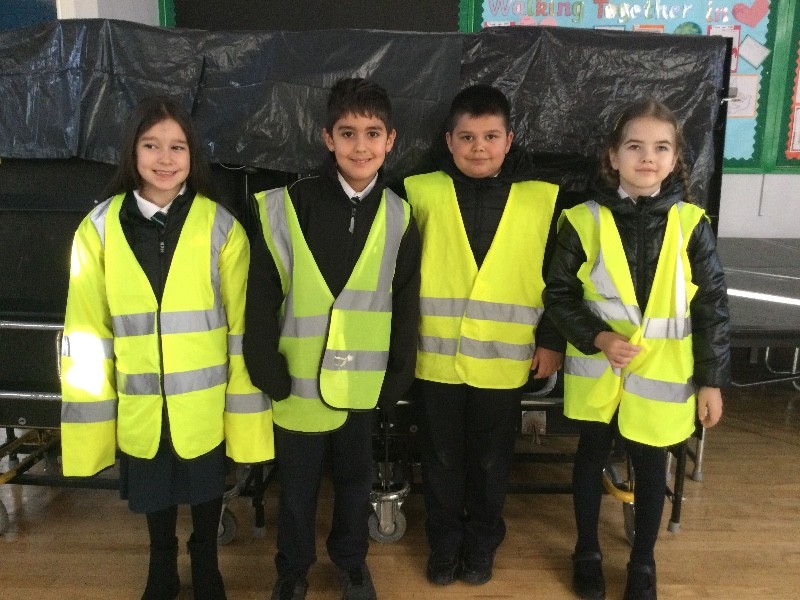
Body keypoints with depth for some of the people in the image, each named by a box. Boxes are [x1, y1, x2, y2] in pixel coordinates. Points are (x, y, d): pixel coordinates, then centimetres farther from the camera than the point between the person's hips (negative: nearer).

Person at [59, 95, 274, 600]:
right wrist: (94, 408, 0)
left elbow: (241, 326, -7)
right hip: (138, 402, 1)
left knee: (206, 491, 18)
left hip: (204, 400, -1)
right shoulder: (100, 228, -6)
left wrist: (243, 405, -5)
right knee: (155, 496, 21)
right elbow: (88, 328, -2)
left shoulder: (221, 227, -9)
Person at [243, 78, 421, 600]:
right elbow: (262, 297, -7)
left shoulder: (398, 217, -2)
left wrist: (398, 377, 3)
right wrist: (268, 371, -8)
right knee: (298, 483, 16)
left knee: (356, 478, 20)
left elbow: (406, 306, 3)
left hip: (364, 381, 2)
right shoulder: (287, 207, -10)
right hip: (299, 378, -1)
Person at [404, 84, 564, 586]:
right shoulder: (421, 192, -3)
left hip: (504, 358, 0)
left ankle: (482, 543, 39)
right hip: (436, 356, 0)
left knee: (492, 460, 16)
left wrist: (551, 340, 2)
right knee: (441, 458, 14)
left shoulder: (542, 198, -2)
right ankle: (444, 542, 37)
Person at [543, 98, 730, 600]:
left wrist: (712, 380, -1)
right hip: (597, 371, 0)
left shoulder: (691, 224, -6)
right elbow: (559, 294, -3)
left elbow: (713, 307, -2)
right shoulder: (584, 220, -9)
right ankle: (588, 553, 38)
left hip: (660, 374, 1)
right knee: (592, 456, 16)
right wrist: (597, 338, -17)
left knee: (650, 467, 14)